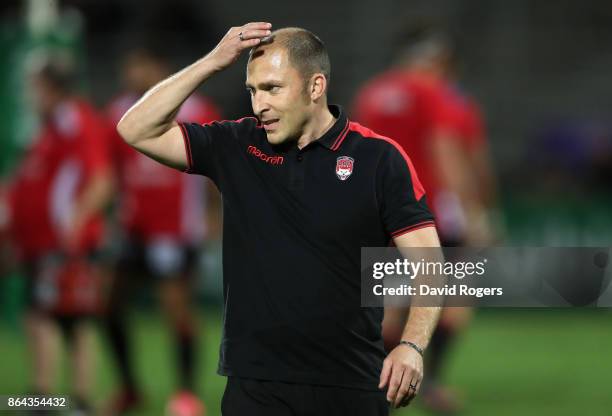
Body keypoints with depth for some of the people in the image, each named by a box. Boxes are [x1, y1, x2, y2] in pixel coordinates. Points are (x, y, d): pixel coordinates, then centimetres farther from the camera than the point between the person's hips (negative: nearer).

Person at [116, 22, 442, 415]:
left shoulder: (378, 158, -3)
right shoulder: (237, 146, 6)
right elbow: (138, 130, 3)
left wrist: (412, 346, -21)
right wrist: (213, 62, -5)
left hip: (352, 384, -2)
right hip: (255, 383, 2)